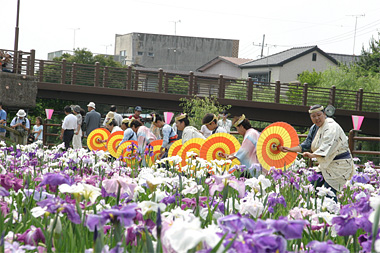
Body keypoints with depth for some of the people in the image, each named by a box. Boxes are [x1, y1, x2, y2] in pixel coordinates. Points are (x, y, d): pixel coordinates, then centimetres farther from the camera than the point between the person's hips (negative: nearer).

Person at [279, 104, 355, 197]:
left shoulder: (331, 127, -17)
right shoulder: (319, 128, 13)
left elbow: (328, 147, -31)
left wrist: (313, 155, -45)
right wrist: (290, 149, 13)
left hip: (338, 165, -10)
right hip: (326, 165, 10)